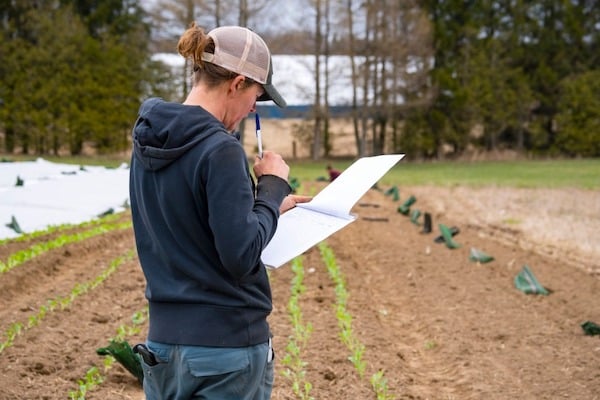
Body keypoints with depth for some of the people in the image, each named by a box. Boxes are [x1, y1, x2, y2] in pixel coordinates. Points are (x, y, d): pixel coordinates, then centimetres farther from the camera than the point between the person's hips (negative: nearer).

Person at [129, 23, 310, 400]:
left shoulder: (148, 141, 6)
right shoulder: (220, 149, -19)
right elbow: (241, 255, -20)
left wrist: (267, 202, 16)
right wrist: (272, 187, -8)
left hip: (163, 341, 7)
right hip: (227, 345, -7)